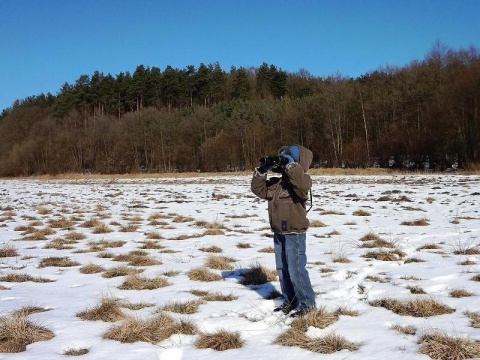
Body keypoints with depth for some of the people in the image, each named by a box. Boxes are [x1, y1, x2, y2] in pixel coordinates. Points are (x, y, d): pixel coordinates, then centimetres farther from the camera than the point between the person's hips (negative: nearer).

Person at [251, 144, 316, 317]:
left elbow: (303, 185, -37)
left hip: (295, 234, -8)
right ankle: (290, 301, 28)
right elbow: (258, 189, 7)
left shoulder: (301, 180, -14)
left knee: (296, 270, -6)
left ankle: (307, 302, 8)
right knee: (282, 270, 15)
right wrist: (261, 171, -5)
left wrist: (290, 164, -34)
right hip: (279, 233, 8)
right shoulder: (275, 183, 9)